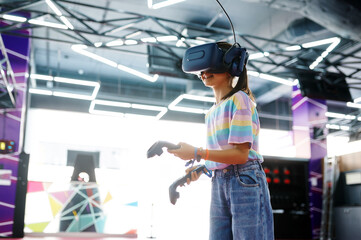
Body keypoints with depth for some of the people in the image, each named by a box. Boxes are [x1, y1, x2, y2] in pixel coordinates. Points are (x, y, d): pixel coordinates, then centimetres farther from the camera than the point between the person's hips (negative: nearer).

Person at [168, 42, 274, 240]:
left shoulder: (239, 100, -7)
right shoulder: (211, 113, 18)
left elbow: (240, 154, -15)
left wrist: (196, 153, -16)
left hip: (245, 180, -7)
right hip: (218, 182, 7)